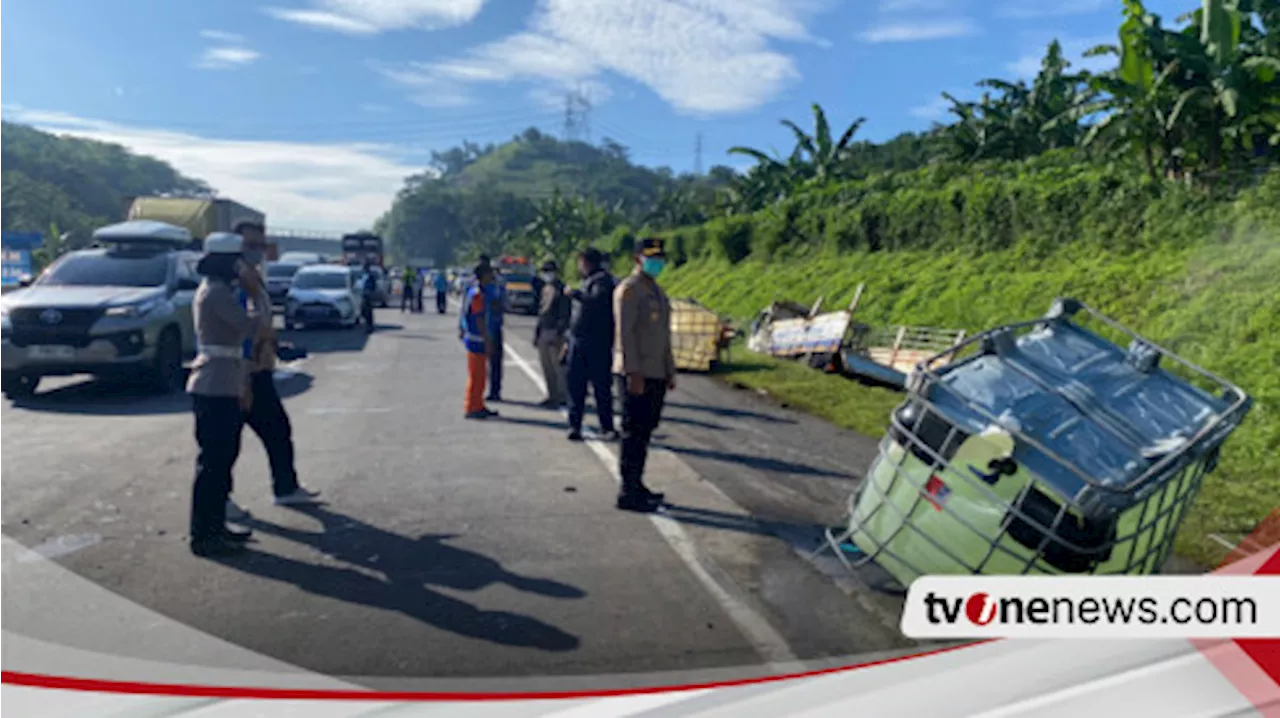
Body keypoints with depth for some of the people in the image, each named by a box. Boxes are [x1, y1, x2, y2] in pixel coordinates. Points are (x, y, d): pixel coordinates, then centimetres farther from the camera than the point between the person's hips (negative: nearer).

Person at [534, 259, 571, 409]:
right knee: (546, 365, 12)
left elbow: (564, 314, -14)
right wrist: (537, 332, 18)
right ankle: (552, 395, 21)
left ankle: (561, 396, 0)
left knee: (556, 365, -8)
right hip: (543, 332, 9)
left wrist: (559, 333, -20)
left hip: (554, 333, -9)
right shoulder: (545, 289, 17)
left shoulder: (561, 289, -10)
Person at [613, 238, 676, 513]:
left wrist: (670, 371, 18)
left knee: (645, 432, 13)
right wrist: (633, 373, -22)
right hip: (636, 374, -9)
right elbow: (624, 333, -17)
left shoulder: (657, 290, 19)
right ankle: (628, 493, 1)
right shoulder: (628, 289, -9)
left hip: (656, 374, 9)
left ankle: (636, 485, 23)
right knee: (634, 433, -5)